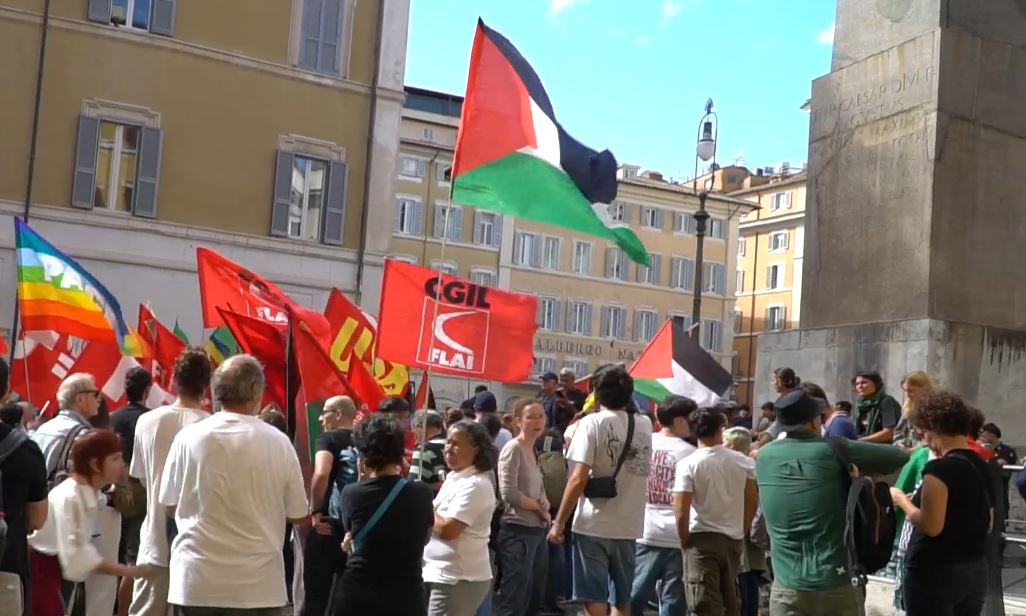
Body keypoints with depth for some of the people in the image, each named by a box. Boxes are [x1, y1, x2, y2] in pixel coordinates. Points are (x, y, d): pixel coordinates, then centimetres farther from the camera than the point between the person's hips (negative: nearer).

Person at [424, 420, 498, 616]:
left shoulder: (475, 484, -17)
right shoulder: (454, 477, 13)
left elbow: (448, 529, -23)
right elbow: (440, 517, 19)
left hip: (458, 579, -10)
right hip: (446, 574, 10)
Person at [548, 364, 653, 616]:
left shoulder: (592, 422, -8)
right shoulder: (644, 425, 6)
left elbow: (578, 479, -15)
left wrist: (559, 521, -7)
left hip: (593, 525, -5)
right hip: (629, 526, 5)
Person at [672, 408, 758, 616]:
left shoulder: (688, 464, -12)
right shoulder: (742, 462, 1)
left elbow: (681, 511, -15)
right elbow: (752, 502, 7)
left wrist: (684, 540, -1)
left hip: (702, 538, -4)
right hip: (733, 538, 5)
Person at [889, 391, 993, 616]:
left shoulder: (939, 468, -17)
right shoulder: (983, 467, 8)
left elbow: (931, 526, -20)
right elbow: (987, 525, 16)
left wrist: (902, 500, -5)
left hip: (935, 573, -8)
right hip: (975, 571, 8)